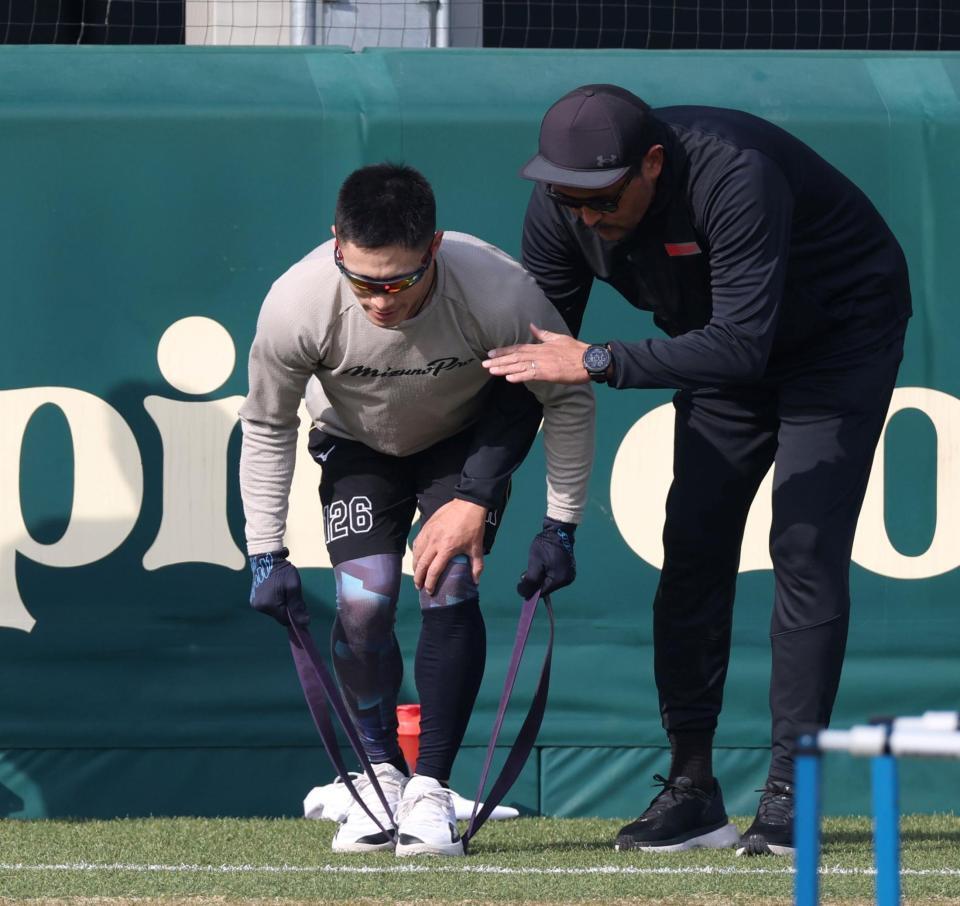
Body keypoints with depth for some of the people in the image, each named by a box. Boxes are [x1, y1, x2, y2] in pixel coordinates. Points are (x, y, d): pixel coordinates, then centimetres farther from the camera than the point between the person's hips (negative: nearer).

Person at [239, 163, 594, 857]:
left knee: (450, 586, -18)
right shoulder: (297, 305, -35)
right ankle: (380, 775, 4)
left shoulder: (500, 295, -38)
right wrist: (266, 554, -16)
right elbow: (267, 426, -15)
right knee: (363, 600, -15)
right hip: (359, 446, 1)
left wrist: (561, 527, -16)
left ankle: (430, 789, -9)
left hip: (472, 434, -1)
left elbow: (569, 398, -18)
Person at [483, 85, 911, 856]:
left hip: (841, 331, -6)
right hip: (723, 341, 6)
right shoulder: (562, 207, -20)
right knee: (692, 546, 0)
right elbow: (533, 355, -12)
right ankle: (692, 792, 5)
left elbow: (742, 348, -44)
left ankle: (789, 795, -13)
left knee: (806, 550, -15)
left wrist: (600, 362, -46)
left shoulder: (734, 176, -40)